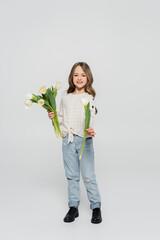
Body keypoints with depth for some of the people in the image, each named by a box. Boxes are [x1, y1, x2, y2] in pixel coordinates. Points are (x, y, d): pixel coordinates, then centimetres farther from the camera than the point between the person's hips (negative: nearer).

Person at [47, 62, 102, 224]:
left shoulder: (89, 98, -3)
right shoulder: (65, 96, 10)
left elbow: (91, 119, -16)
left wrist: (90, 130, -37)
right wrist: (53, 116, -1)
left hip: (84, 140, -4)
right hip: (67, 140, 4)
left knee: (88, 176, 0)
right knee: (71, 175, 12)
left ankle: (96, 207, 16)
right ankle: (73, 207, 24)